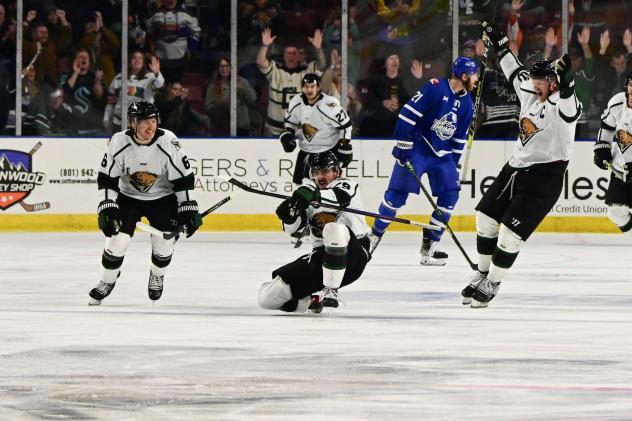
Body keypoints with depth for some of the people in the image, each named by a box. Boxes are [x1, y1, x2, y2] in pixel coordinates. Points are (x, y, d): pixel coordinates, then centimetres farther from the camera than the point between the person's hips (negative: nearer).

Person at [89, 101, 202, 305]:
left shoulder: (168, 142, -22)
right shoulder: (118, 142, -20)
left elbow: (184, 178, -14)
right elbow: (107, 179, -12)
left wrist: (188, 209, -15)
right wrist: (107, 208, -19)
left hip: (162, 198, 0)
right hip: (128, 197, 0)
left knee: (164, 243, -10)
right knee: (117, 239, -14)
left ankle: (157, 276, 23)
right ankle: (107, 281, 9)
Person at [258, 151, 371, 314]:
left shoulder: (347, 186, -1)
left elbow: (341, 197, -27)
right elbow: (291, 227, 4)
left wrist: (314, 195, -45)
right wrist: (290, 212, -20)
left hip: (353, 254, -5)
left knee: (334, 228, -41)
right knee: (267, 297, -11)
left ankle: (330, 292, -28)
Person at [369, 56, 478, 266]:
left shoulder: (466, 102, 6)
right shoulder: (435, 88, -17)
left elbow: (460, 136, 16)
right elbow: (407, 113, -18)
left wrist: (454, 163, 14)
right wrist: (402, 145, -19)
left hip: (442, 153, 7)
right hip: (417, 146, -7)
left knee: (450, 192, -4)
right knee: (398, 191, -6)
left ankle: (430, 245, 2)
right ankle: (375, 235, 10)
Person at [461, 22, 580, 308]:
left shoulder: (560, 104, -16)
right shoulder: (530, 94, 8)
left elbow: (569, 109, -41)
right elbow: (516, 73, 27)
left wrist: (566, 83, -60)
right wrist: (500, 44, 33)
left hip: (543, 177, -9)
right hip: (516, 167, 9)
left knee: (510, 232, -10)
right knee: (486, 219, 12)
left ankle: (492, 284, 6)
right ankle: (483, 275, 28)